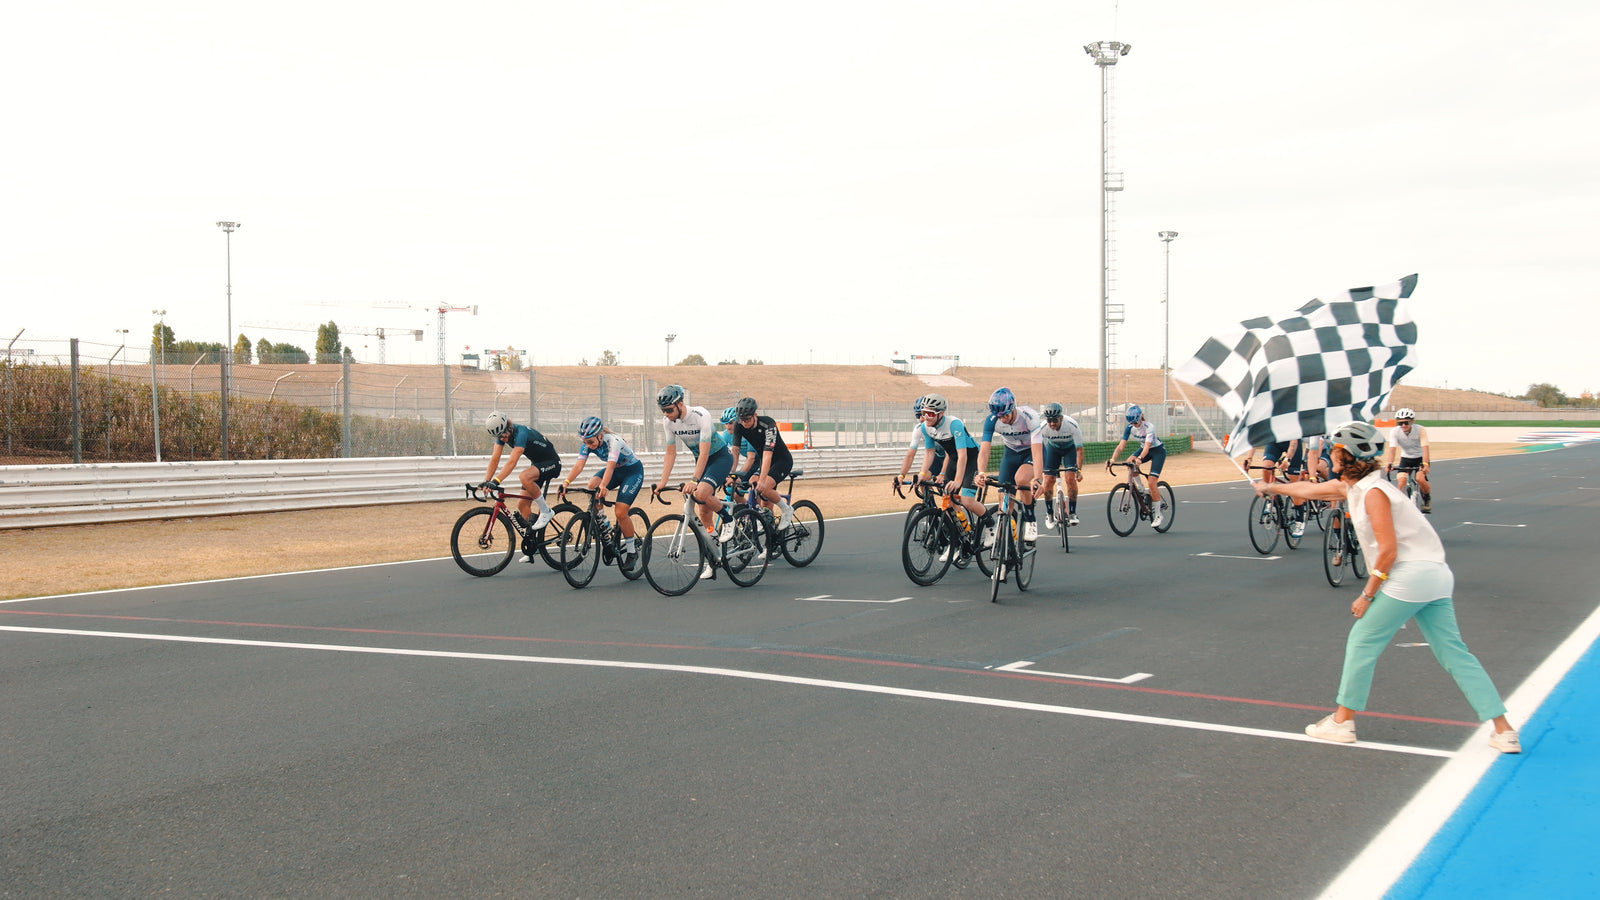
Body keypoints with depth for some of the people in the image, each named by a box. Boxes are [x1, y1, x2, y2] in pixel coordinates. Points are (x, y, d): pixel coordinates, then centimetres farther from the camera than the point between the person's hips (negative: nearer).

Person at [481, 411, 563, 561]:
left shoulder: (521, 433, -31)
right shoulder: (502, 434, -6)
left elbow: (512, 461, -40)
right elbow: (495, 459, -7)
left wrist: (496, 481, -47)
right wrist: (486, 481, -16)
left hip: (551, 463, -9)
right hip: (537, 464, 9)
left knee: (524, 477, -37)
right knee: (522, 504, 1)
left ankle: (546, 511, -19)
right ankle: (531, 545, 10)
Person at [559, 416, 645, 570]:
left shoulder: (613, 441, -33)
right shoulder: (588, 444, -14)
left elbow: (610, 466, -47)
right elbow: (579, 465, -24)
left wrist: (603, 485, -63)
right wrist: (566, 482, -41)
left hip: (633, 471, -6)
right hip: (617, 471, 6)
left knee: (620, 513, -17)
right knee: (592, 485, -24)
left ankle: (632, 551, 1)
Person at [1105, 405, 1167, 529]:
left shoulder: (1149, 427, -29)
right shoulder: (1129, 428, -14)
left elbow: (1147, 446, -41)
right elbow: (1121, 445, -21)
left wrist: (1140, 458, -60)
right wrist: (1112, 459, -37)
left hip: (1158, 450, -6)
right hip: (1144, 449, 6)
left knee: (1152, 482, -16)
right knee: (1129, 462, -24)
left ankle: (1158, 514, -2)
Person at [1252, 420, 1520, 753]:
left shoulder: (1373, 492, -12)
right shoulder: (1351, 486, 15)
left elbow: (1388, 551, -16)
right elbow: (1310, 489, 34)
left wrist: (1367, 595, -10)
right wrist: (1273, 487, 46)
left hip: (1409, 575, -9)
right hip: (1436, 577, 9)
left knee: (1362, 642, 2)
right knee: (1453, 652, 7)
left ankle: (1342, 721, 11)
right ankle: (1503, 731, 5)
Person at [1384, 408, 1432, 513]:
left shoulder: (1420, 430, -24)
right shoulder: (1394, 431, -20)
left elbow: (1425, 449, -33)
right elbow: (1392, 449, -28)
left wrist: (1425, 464, -48)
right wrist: (1390, 463, -46)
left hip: (1420, 458, -2)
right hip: (1405, 458, 2)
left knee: (1420, 479, -24)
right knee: (1402, 481, -20)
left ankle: (1427, 498, 5)